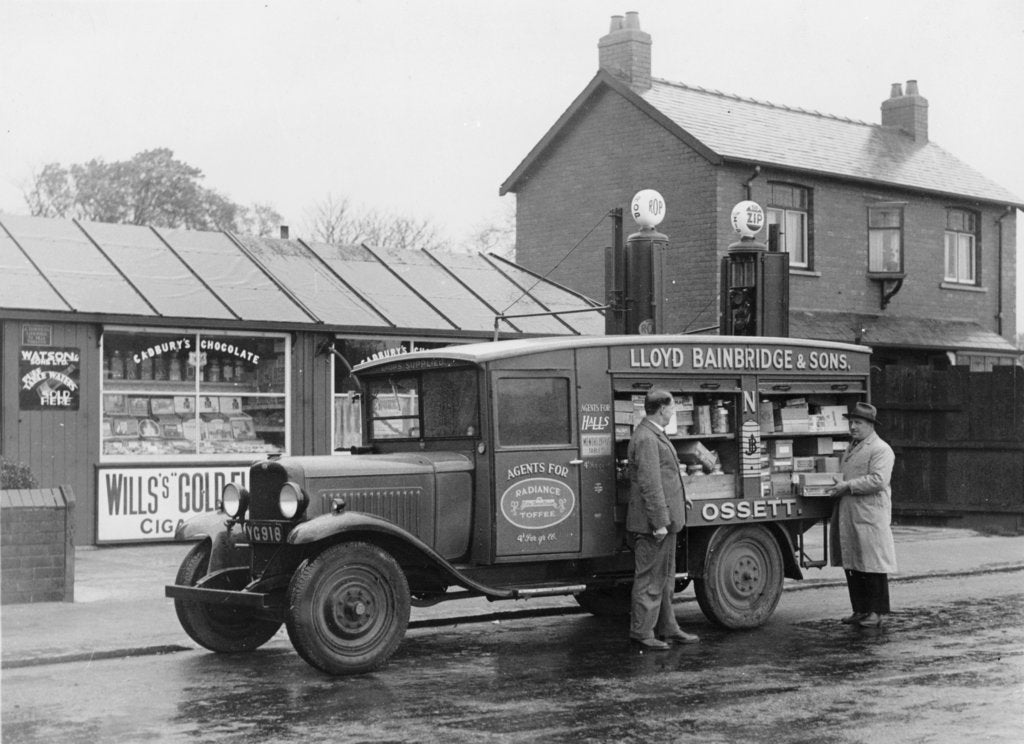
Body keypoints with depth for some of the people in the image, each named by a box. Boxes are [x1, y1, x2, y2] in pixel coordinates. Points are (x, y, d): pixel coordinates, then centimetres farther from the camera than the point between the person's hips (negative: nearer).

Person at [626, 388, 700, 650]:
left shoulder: (654, 435, 16)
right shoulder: (646, 438, -18)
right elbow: (649, 484, -23)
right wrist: (659, 522, -23)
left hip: (664, 520, 11)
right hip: (652, 523, -11)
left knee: (664, 578, 17)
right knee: (650, 578, -4)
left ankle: (668, 628, 25)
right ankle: (641, 632, 3)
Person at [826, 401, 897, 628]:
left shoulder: (881, 450, -7)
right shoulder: (851, 449, 22)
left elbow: (878, 480, -19)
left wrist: (848, 486, -18)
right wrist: (837, 485, 10)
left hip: (870, 515, -9)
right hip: (847, 515, 9)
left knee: (873, 566, -4)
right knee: (852, 565, 10)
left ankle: (876, 612, 2)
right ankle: (860, 610, 17)